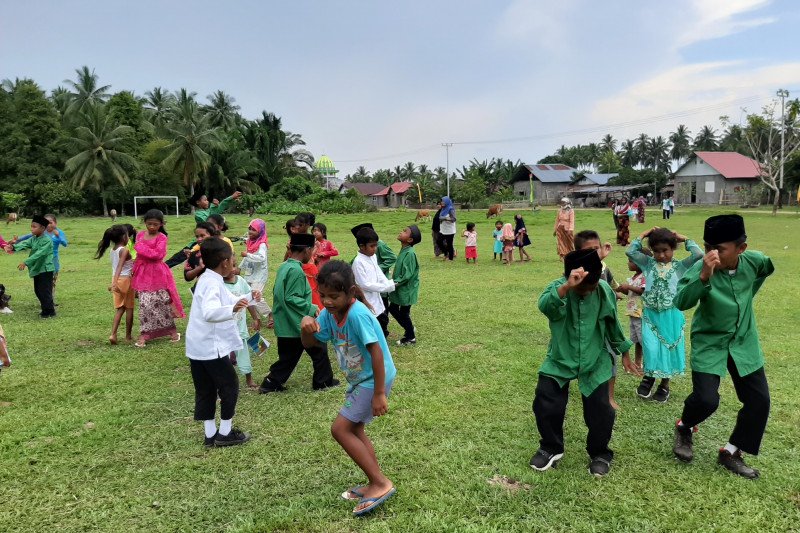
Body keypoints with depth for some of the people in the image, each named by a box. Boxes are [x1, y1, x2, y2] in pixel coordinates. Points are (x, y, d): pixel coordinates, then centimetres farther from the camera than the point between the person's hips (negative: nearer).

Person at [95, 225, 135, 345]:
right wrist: (115, 283, -36)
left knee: (120, 308, 13)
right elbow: (119, 266, -27)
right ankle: (128, 335, 14)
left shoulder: (112, 251, 9)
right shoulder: (124, 250, -15)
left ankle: (113, 334, -1)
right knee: (129, 308, 7)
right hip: (125, 279, -7)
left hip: (116, 280, 7)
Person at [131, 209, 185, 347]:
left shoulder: (161, 237, -6)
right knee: (145, 303, 0)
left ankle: (172, 330, 17)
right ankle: (144, 334, 6)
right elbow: (138, 253, 20)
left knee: (163, 301, 3)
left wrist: (143, 249, -14)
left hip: (157, 273, -4)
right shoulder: (140, 235, 10)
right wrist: (135, 269, 15)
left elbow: (158, 254, -19)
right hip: (143, 273, 4)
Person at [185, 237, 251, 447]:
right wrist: (233, 309, -53)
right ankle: (225, 433, 13)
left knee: (205, 391, 14)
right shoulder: (213, 283, -20)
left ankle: (210, 434, 24)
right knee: (230, 386, 5)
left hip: (199, 347, 10)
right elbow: (209, 312, -39)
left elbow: (228, 300, 28)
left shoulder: (208, 279, 12)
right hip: (212, 347, -10)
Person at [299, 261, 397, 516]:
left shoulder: (356, 314, -27)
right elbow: (310, 344, 4)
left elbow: (377, 352, -27)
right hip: (359, 379, 9)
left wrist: (379, 394, -24)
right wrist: (307, 324, -19)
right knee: (354, 429, 17)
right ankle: (375, 484, 29)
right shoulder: (329, 313, -3)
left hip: (374, 379, -9)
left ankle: (381, 483, -2)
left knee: (340, 429, -8)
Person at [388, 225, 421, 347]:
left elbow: (407, 275, -26)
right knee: (393, 309, 18)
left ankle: (411, 338, 24)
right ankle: (410, 329, 35)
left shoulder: (410, 253, -24)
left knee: (404, 313, 5)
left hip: (406, 290, -9)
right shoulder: (403, 250, 4)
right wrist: (393, 280, 7)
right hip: (399, 288, 9)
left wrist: (394, 283, -21)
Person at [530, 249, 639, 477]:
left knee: (599, 411, 1)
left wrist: (624, 353, 16)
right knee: (545, 405, -3)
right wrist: (566, 287, -60)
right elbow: (544, 306, -44)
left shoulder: (604, 291, -9)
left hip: (595, 362, 1)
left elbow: (612, 324, 8)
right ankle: (551, 448, 24)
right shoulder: (559, 287, -19)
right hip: (560, 360, -1)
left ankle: (600, 453, 29)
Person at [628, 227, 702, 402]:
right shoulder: (648, 263, 3)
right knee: (651, 349, -9)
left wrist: (685, 239, -3)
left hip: (671, 316, 0)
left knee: (668, 349, 9)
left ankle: (665, 384, 24)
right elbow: (630, 252, -4)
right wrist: (643, 235, 1)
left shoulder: (680, 266, -1)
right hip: (650, 314, 0)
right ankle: (649, 376, 17)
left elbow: (699, 255, -14)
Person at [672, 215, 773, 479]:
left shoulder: (754, 260, -12)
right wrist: (704, 276, -48)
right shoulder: (701, 268, -23)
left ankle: (731, 452, 21)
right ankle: (684, 428, 19)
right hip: (709, 343, -4)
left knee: (759, 400, 4)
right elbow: (680, 303, -37)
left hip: (744, 343, 4)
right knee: (706, 399, -15)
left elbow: (768, 268, 14)